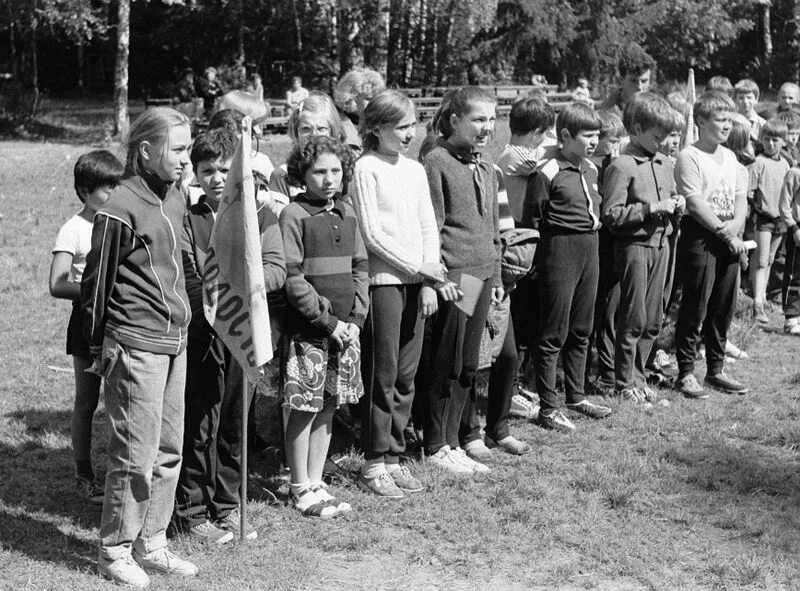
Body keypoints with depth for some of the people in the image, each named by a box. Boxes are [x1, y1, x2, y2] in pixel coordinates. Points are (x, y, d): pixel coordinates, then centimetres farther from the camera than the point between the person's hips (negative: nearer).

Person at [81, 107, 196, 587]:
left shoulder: (177, 197, 9)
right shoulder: (121, 209, -14)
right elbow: (96, 282, -7)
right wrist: (99, 345, -1)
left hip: (175, 343, 8)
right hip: (136, 346, -8)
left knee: (169, 451, 12)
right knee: (136, 454, -2)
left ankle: (152, 544, 23)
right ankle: (115, 551, 12)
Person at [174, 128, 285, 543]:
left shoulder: (259, 216, 8)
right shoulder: (186, 221, 1)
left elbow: (277, 270, -2)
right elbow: (185, 282, -8)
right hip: (201, 334, -2)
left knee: (235, 425, 11)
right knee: (199, 426, 2)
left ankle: (227, 506, 23)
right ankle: (193, 512, 13)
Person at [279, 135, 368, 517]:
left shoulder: (346, 214, 11)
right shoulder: (294, 215, -8)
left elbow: (360, 267, 13)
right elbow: (292, 277, -13)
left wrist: (356, 317, 1)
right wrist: (327, 321, -14)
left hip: (345, 328, 6)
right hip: (307, 329, -6)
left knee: (328, 407, 11)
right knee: (304, 409, 0)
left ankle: (316, 482, 21)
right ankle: (301, 489, 10)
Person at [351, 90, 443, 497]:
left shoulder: (415, 170, 13)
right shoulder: (367, 169, -5)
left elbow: (429, 228, 12)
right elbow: (372, 234, -10)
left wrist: (429, 282, 2)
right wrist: (417, 267, -10)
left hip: (417, 281, 6)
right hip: (383, 280, -6)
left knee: (406, 374, 8)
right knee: (382, 374, -2)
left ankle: (393, 458, 17)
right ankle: (374, 464, 6)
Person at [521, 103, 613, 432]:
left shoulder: (591, 170, 10)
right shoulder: (548, 172, -14)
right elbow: (532, 219, -10)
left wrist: (593, 231, 13)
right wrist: (542, 254, -7)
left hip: (590, 249, 8)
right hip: (560, 252, -8)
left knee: (581, 330, 16)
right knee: (553, 333, -2)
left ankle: (576, 395, 29)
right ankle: (548, 408, 4)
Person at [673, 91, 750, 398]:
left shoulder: (730, 157, 15)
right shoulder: (689, 157, -8)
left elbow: (741, 200, 12)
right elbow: (696, 205, -15)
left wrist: (735, 228, -7)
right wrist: (725, 234, -14)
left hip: (729, 240, 7)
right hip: (700, 238, -7)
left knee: (723, 308, 10)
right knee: (695, 308, -4)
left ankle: (716, 370, 20)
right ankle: (686, 373, 4)